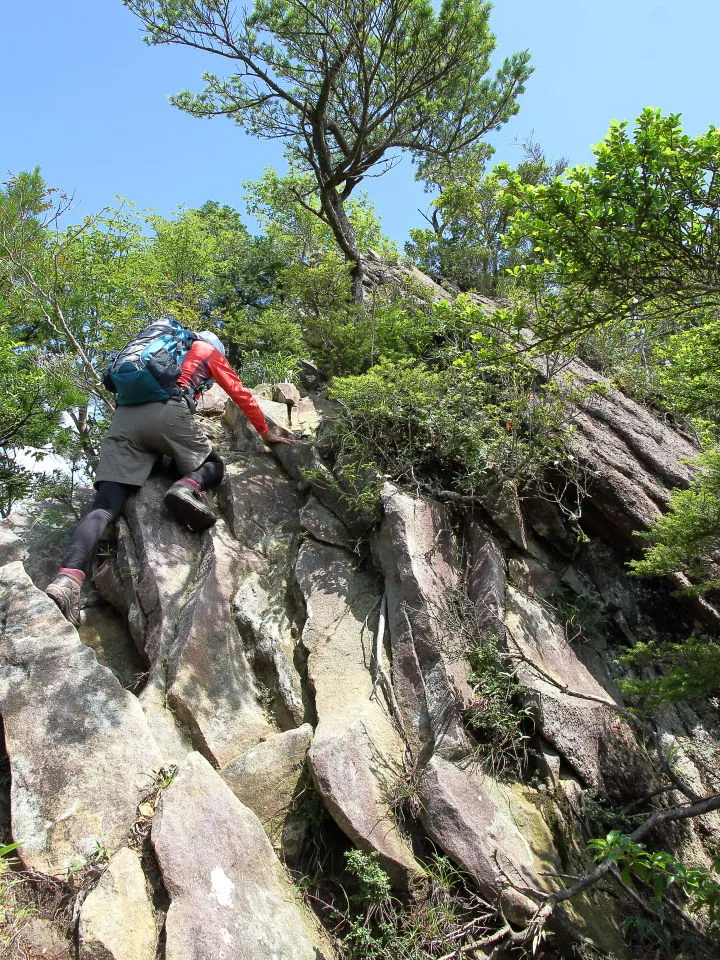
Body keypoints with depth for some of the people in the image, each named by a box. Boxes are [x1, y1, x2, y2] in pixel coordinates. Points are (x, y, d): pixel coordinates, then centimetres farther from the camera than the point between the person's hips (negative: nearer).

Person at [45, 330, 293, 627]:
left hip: (124, 417, 4)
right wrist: (266, 432, 40)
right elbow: (240, 394, 28)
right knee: (214, 466, 19)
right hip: (168, 413, -4)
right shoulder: (210, 351, 28)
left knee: (105, 505, -6)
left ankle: (66, 580, -30)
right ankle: (187, 486, -18)